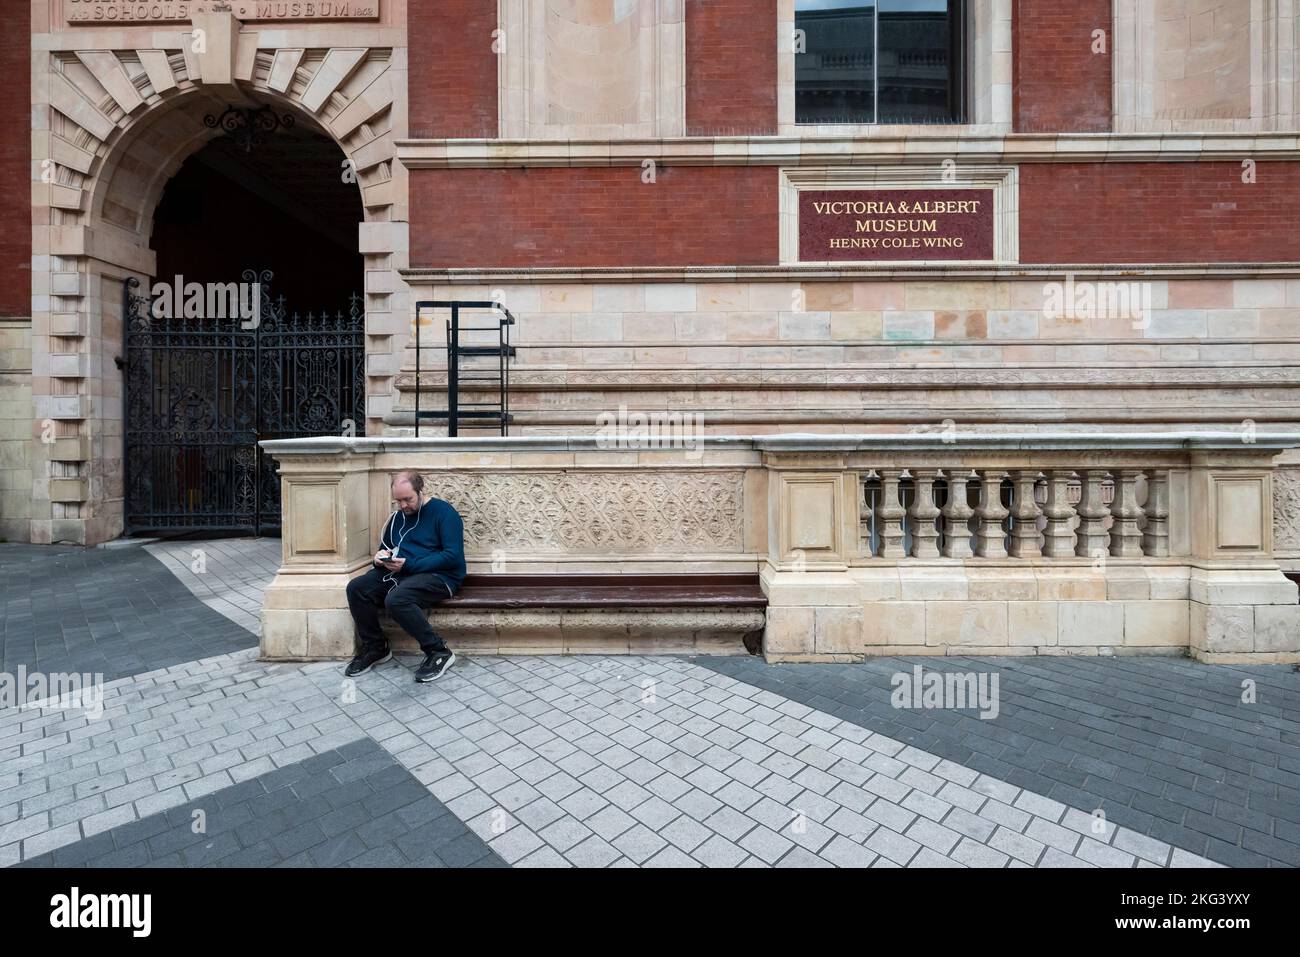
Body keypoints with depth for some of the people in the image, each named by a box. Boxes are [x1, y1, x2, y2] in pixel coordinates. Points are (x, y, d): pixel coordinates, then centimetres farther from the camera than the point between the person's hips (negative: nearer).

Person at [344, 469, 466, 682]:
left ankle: (439, 652, -18)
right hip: (399, 573, 8)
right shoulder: (397, 517, 17)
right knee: (356, 588, -14)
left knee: (396, 599, -34)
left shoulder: (444, 512, -7)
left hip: (439, 576, -7)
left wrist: (409, 564, -20)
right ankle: (374, 648, 4)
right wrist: (380, 557, 2)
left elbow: (453, 556, -16)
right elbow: (385, 548, 29)